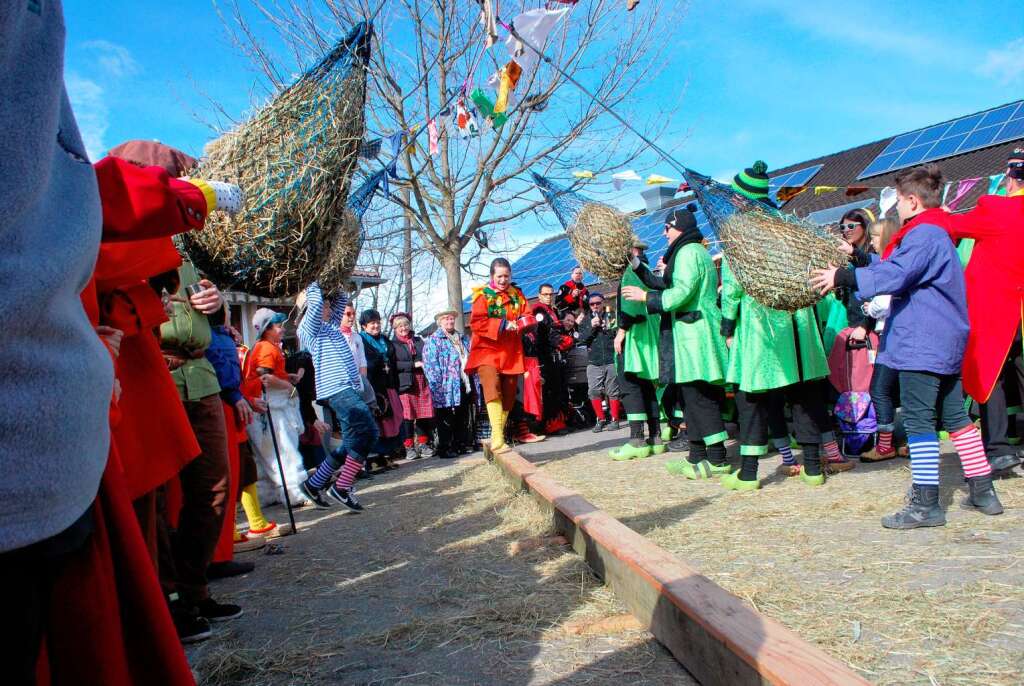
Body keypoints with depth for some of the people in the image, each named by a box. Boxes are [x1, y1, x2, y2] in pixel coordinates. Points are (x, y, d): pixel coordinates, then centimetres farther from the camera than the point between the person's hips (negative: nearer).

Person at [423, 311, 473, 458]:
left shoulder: (463, 339, 20)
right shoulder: (433, 340, -1)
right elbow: (430, 364, -9)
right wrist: (437, 385, -17)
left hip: (463, 386, 6)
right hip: (446, 387, -6)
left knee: (463, 417, 11)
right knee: (446, 420, -3)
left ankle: (462, 444, 21)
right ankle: (445, 448, 3)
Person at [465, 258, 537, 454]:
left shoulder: (517, 294, 13)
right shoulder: (482, 295, 0)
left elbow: (529, 318, 10)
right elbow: (476, 322, -10)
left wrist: (520, 323, -13)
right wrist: (503, 325, -18)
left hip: (511, 353, 5)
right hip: (488, 350, -5)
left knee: (508, 395, 6)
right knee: (492, 391, -22)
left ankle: (499, 434, 19)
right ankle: (497, 439, -28)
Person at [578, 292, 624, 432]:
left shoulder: (612, 317, 8)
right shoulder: (586, 320, 12)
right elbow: (581, 339, 1)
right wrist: (591, 327, -9)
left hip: (612, 360, -1)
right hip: (593, 362, 2)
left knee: (613, 391, 0)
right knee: (594, 392, -4)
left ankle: (614, 419, 10)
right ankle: (600, 419, 9)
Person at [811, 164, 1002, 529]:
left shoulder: (923, 235, -15)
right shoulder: (936, 234, 18)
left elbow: (891, 277, -26)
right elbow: (896, 267, 25)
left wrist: (842, 276, -20)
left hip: (922, 344, -11)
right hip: (946, 341, 11)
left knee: (918, 420, -7)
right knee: (954, 417, 16)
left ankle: (925, 504, -5)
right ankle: (983, 492, 23)